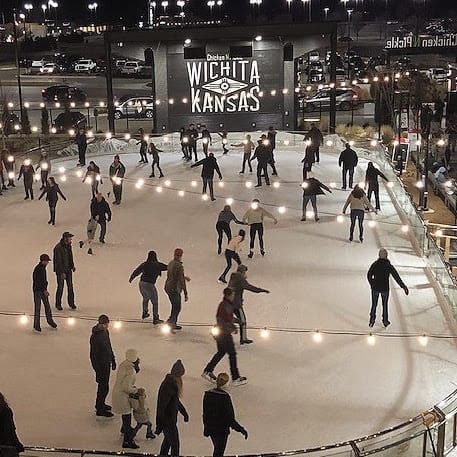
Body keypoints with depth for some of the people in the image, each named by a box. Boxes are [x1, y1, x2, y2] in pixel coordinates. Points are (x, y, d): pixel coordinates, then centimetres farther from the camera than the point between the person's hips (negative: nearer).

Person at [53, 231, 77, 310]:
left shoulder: (68, 245, 1)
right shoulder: (58, 248, -23)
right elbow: (58, 261, -22)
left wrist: (72, 265, 15)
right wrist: (62, 273, -21)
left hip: (68, 269, 7)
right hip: (60, 270, -7)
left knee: (70, 286, 10)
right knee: (60, 287, 2)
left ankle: (71, 303, 22)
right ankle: (58, 304, 17)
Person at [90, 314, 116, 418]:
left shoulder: (105, 332, 1)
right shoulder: (95, 337, -26)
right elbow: (93, 355, -23)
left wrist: (113, 360, 19)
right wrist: (98, 371, -21)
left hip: (107, 362, 9)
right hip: (100, 364, -9)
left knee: (103, 385, 22)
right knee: (104, 387, 1)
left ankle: (100, 404, 40)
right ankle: (100, 410, 16)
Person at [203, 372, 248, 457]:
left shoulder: (207, 394, -5)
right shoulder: (225, 397, -21)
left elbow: (205, 413, 5)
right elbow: (229, 417, -21)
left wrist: (206, 428, 18)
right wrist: (241, 429, -14)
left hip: (210, 428, 5)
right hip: (222, 429, -5)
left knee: (217, 450, 25)